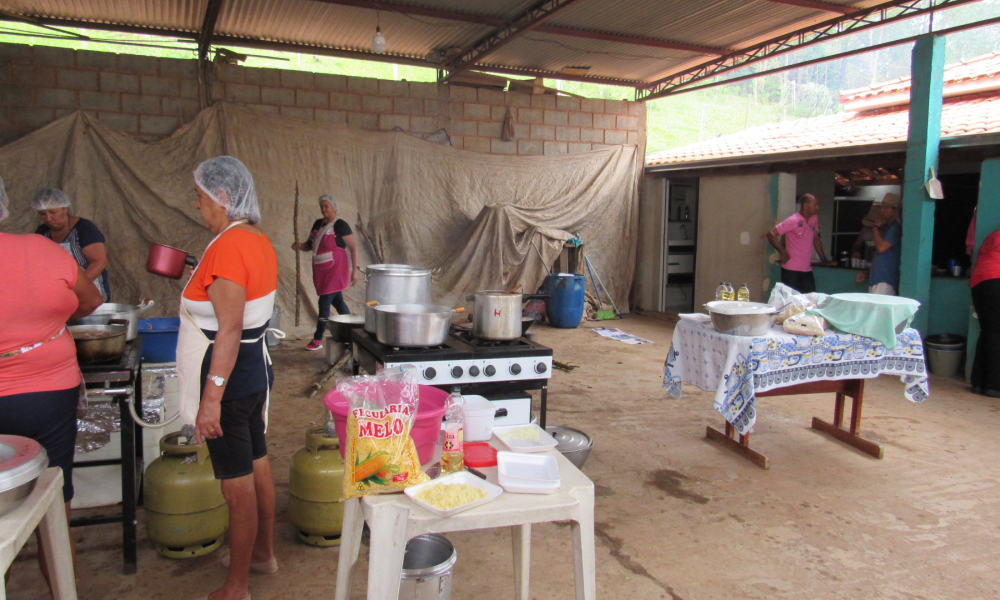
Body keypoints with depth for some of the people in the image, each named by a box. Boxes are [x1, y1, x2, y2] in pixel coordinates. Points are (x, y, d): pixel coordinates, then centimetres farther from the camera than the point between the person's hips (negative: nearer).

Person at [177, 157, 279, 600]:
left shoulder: (228, 246, -21)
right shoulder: (257, 239, 7)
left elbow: (229, 331, -25)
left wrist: (212, 397, -23)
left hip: (230, 377, -10)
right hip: (255, 369, 10)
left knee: (237, 486, 2)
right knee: (257, 466, 21)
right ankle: (263, 553, 39)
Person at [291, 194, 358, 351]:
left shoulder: (340, 225, -10)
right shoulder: (318, 224, 10)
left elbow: (353, 248, -10)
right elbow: (309, 245, 19)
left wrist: (354, 270, -14)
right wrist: (299, 246, -4)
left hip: (335, 270, -7)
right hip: (321, 271, 7)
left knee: (324, 302, -6)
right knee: (337, 301, 14)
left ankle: (318, 339, 4)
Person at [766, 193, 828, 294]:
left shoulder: (814, 219, 8)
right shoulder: (793, 221, -13)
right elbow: (771, 234, -16)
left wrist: (823, 257, 18)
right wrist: (783, 253, -15)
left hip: (807, 270, 7)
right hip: (791, 270, -7)